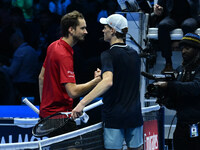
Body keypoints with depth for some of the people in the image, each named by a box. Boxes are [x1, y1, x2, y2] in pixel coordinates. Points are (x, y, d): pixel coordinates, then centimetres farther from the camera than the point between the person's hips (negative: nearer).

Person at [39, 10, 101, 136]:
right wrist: (96, 81, -23)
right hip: (59, 115, -10)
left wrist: (43, 104, 27)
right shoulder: (64, 56, -22)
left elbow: (41, 77, 20)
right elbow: (73, 91, -29)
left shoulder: (53, 46, 9)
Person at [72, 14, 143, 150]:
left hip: (114, 117, -6)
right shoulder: (135, 54, 9)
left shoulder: (108, 55, -12)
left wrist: (82, 103, -35)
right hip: (135, 115, 6)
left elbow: (108, 82, -29)